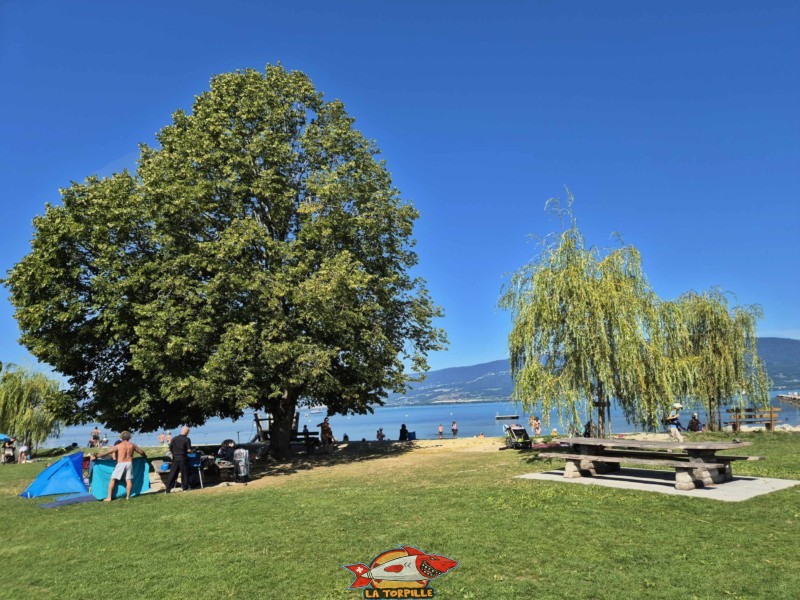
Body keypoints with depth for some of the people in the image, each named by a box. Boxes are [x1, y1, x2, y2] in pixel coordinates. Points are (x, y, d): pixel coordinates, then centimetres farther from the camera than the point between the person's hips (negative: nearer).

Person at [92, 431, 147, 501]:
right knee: (128, 480, 4)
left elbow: (107, 452, -3)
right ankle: (128, 496, 4)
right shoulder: (132, 445, 7)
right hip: (129, 463, 2)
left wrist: (96, 456, 3)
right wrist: (145, 456, 35)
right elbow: (142, 452, 14)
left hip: (121, 464, -2)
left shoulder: (118, 446, -1)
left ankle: (109, 497, 3)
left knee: (113, 479, 5)